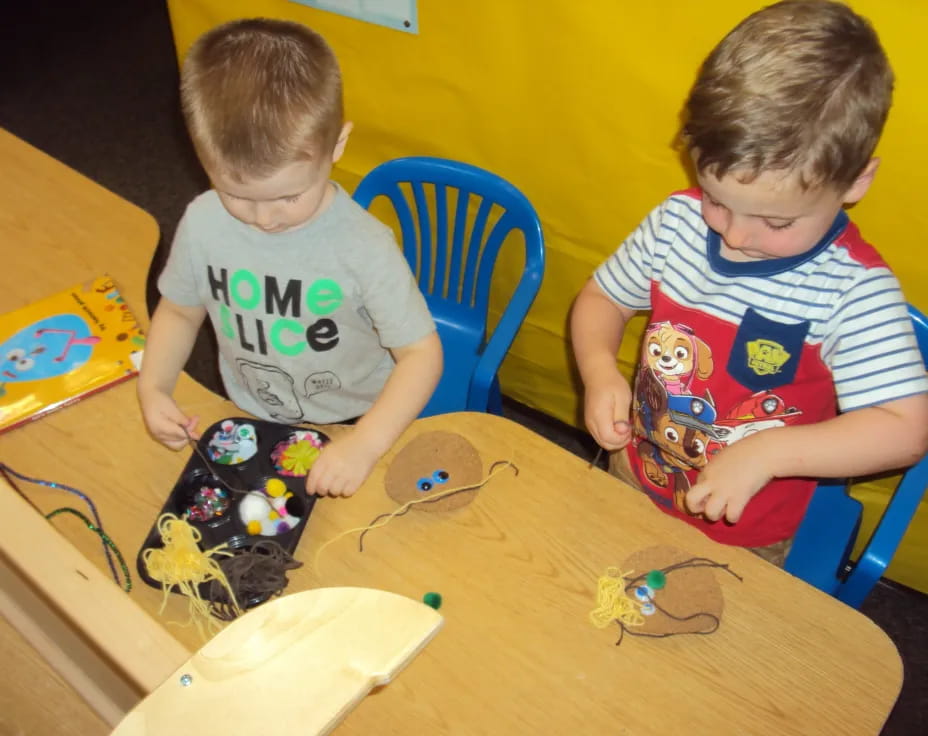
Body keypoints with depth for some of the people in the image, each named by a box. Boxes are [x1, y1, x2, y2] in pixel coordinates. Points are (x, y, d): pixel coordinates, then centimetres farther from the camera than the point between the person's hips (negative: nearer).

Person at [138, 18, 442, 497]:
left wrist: (364, 445, -31)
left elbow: (421, 353, -18)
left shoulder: (363, 246, -24)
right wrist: (153, 387, -10)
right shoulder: (202, 223, -12)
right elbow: (180, 311, 6)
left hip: (353, 428, -2)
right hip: (251, 424, 3)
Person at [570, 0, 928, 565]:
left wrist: (767, 451, -36)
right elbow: (601, 298, 1)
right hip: (632, 482, 5)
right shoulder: (679, 221, -13)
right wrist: (599, 369, -19)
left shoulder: (853, 288, -25)